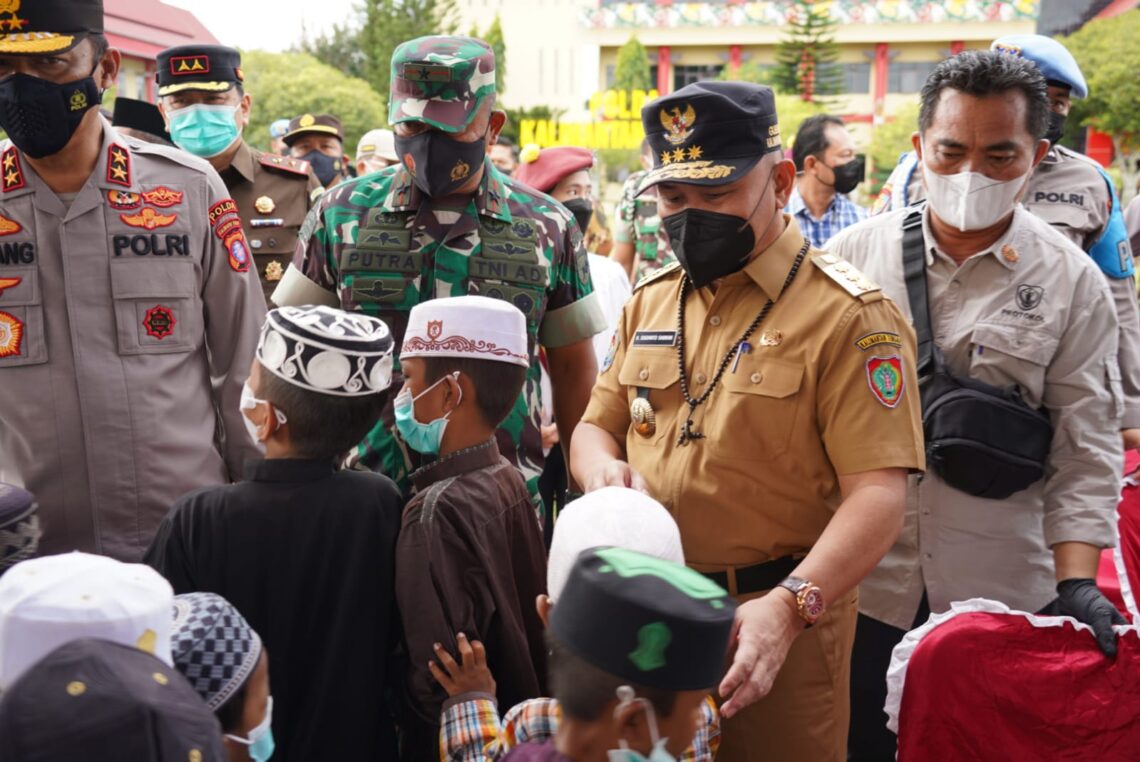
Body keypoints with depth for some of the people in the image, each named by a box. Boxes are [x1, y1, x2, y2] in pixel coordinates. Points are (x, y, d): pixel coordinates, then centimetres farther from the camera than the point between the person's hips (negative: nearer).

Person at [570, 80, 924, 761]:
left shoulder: (848, 316, -12)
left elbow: (877, 493, -19)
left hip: (776, 625, -5)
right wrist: (602, 470, -8)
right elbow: (597, 427, 15)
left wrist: (788, 607, -32)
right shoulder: (649, 302, 9)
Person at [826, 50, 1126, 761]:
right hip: (859, 583, 1)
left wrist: (1076, 586, -12)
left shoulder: (1072, 282, -2)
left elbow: (1085, 454, -2)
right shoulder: (857, 253, -1)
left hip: (1003, 595, 0)